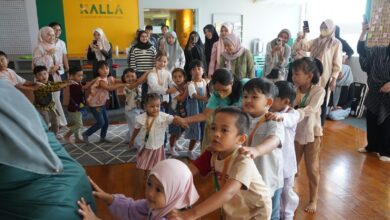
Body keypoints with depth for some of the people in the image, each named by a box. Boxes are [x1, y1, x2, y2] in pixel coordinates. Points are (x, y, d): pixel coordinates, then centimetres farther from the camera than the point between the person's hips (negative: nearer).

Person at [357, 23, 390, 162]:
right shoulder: (378, 51, 6)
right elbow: (362, 50, 4)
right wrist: (364, 32, -5)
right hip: (374, 96, 4)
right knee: (371, 122, 14)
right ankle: (372, 146, 31)